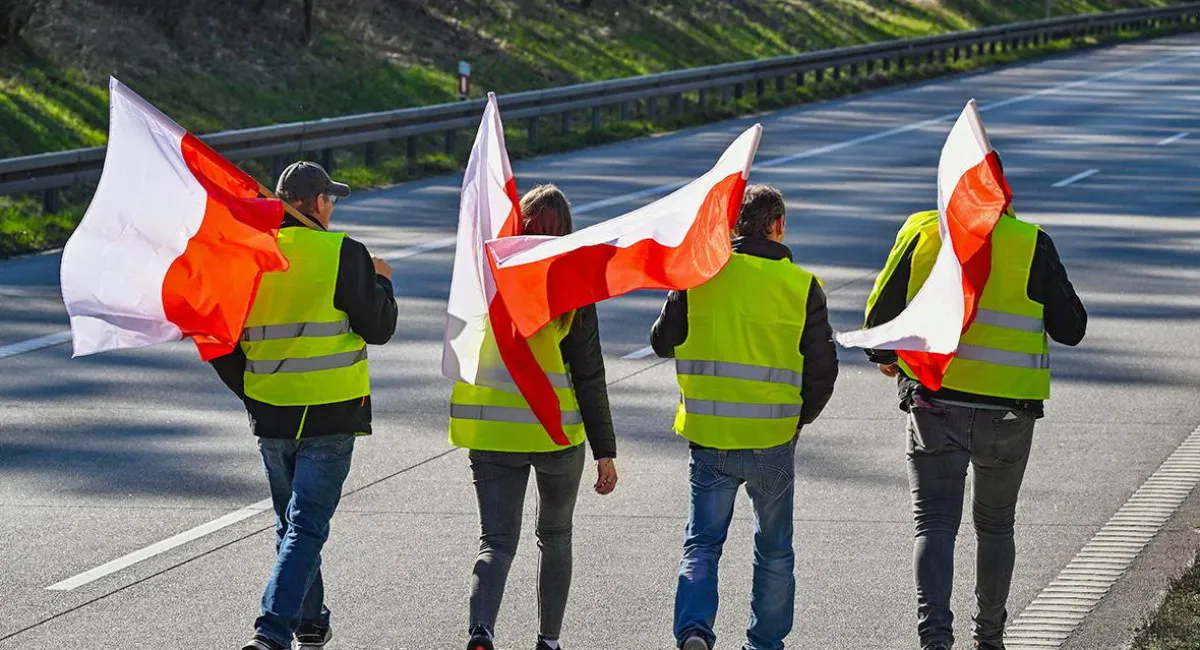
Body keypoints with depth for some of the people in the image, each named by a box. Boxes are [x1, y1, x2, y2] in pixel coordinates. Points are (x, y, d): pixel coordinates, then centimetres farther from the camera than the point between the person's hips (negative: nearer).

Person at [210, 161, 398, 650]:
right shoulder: (342, 253, -11)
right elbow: (378, 329, -7)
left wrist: (250, 391, 14)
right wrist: (380, 281, 12)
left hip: (270, 414, 4)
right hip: (330, 415, -4)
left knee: (291, 522, 20)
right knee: (307, 526, -5)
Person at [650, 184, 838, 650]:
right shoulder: (800, 285, -6)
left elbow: (663, 342, 7)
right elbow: (823, 367, -2)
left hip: (709, 437, 0)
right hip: (773, 441, 0)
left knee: (702, 544, 7)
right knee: (774, 551, 16)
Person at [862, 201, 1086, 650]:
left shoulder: (921, 233, -4)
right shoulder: (1032, 245, -6)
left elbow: (881, 312, 0)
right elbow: (1070, 329, 0)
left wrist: (885, 356, 22)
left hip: (934, 404, -1)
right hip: (1007, 411, 1)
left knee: (935, 524, -1)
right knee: (995, 525, 19)